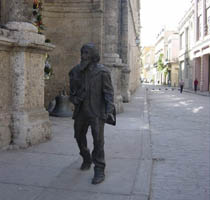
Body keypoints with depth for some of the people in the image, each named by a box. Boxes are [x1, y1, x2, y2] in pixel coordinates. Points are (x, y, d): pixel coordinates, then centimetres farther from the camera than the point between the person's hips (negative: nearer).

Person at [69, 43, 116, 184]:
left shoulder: (102, 72, -10)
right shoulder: (77, 71, 5)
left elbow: (109, 92, -12)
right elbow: (73, 89, 17)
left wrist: (109, 110, -22)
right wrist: (74, 97, -3)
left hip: (96, 112, -6)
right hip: (81, 110, 6)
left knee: (98, 140, -8)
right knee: (79, 136, 19)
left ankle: (99, 170, 1)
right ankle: (87, 159, 43)